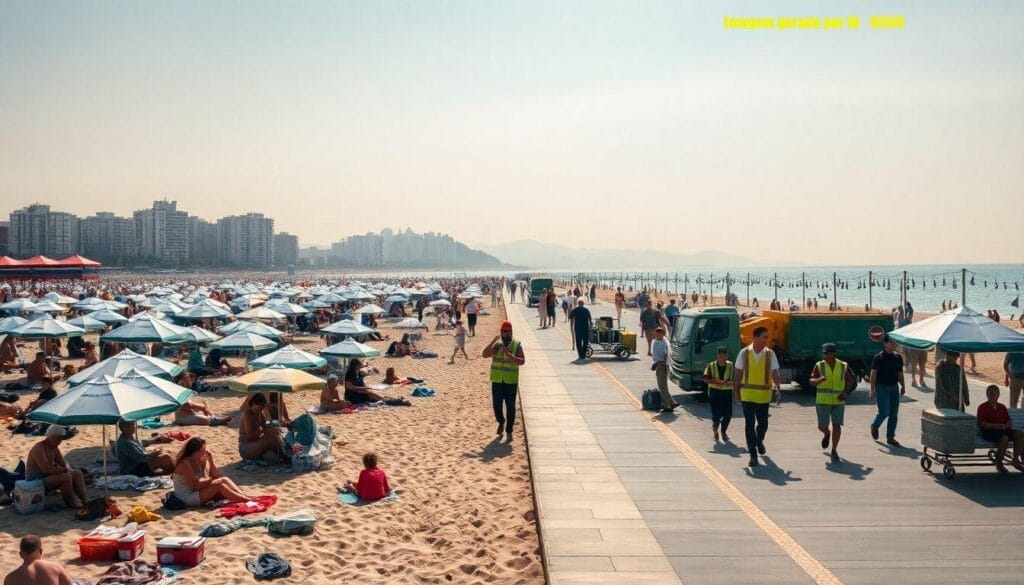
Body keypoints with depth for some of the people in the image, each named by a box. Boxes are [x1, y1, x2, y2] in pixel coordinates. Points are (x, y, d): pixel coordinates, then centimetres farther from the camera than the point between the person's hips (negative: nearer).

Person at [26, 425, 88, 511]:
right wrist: (64, 469, -19)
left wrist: (67, 468, -14)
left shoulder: (54, 447, 6)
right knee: (66, 477, -29)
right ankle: (70, 503, -12)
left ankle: (84, 500, -9)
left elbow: (64, 463, 10)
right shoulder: (38, 449, -23)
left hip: (49, 477, 10)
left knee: (77, 473, 0)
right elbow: (46, 469, -31)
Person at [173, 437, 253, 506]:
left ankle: (247, 497, -22)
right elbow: (196, 484, -25)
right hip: (187, 498, -8)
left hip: (199, 493, 8)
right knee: (218, 485, -24)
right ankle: (245, 500, -26)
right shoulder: (184, 464, -18)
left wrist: (211, 461, -5)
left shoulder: (202, 460, 6)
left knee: (225, 480, -9)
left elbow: (217, 476, 6)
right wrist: (210, 480, -11)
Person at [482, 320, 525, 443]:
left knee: (510, 407, 1)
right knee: (496, 405, 8)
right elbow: (485, 354, -9)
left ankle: (509, 431, 12)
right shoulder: (496, 344, 4)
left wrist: (509, 354, -24)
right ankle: (501, 422, 37)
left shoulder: (517, 345, -4)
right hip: (496, 381, 2)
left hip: (511, 382, -2)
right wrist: (493, 341, -18)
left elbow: (522, 361, -14)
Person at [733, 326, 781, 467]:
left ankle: (759, 441, 44)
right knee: (750, 424, -3)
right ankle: (753, 454, 3)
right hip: (747, 394, -1)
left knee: (763, 423, 12)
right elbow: (738, 373, 3)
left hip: (764, 395, 1)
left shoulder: (770, 354, -1)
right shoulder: (744, 353, -3)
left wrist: (777, 387, -23)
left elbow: (775, 372, -6)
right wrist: (736, 390, 3)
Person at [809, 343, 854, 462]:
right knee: (822, 426, 1)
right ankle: (827, 434, 37)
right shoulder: (819, 366, -4)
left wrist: (844, 392, 0)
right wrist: (819, 380, -32)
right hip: (823, 401, 0)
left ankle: (834, 450, 9)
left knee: (837, 425, -6)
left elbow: (850, 379, 15)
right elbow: (812, 382, -10)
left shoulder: (843, 366, 0)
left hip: (838, 401, 0)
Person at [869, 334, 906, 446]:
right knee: (884, 412, -13)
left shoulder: (898, 358, 9)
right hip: (882, 388, -5)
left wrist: (903, 386, 6)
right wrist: (872, 390, -14)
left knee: (894, 414, 4)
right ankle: (874, 426, 16)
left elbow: (900, 374, 17)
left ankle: (890, 437, 13)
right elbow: (873, 374, -9)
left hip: (894, 388, 5)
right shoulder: (878, 357, -7)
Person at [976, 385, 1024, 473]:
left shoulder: (1002, 407, 20)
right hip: (988, 432, -7)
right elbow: (981, 423, -12)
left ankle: (1015, 460, -10)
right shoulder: (982, 407, -2)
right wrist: (995, 426, -23)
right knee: (1004, 438, -36)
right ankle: (999, 463, -21)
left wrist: (1009, 424, -6)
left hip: (1003, 430, 7)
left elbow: (1008, 420, 20)